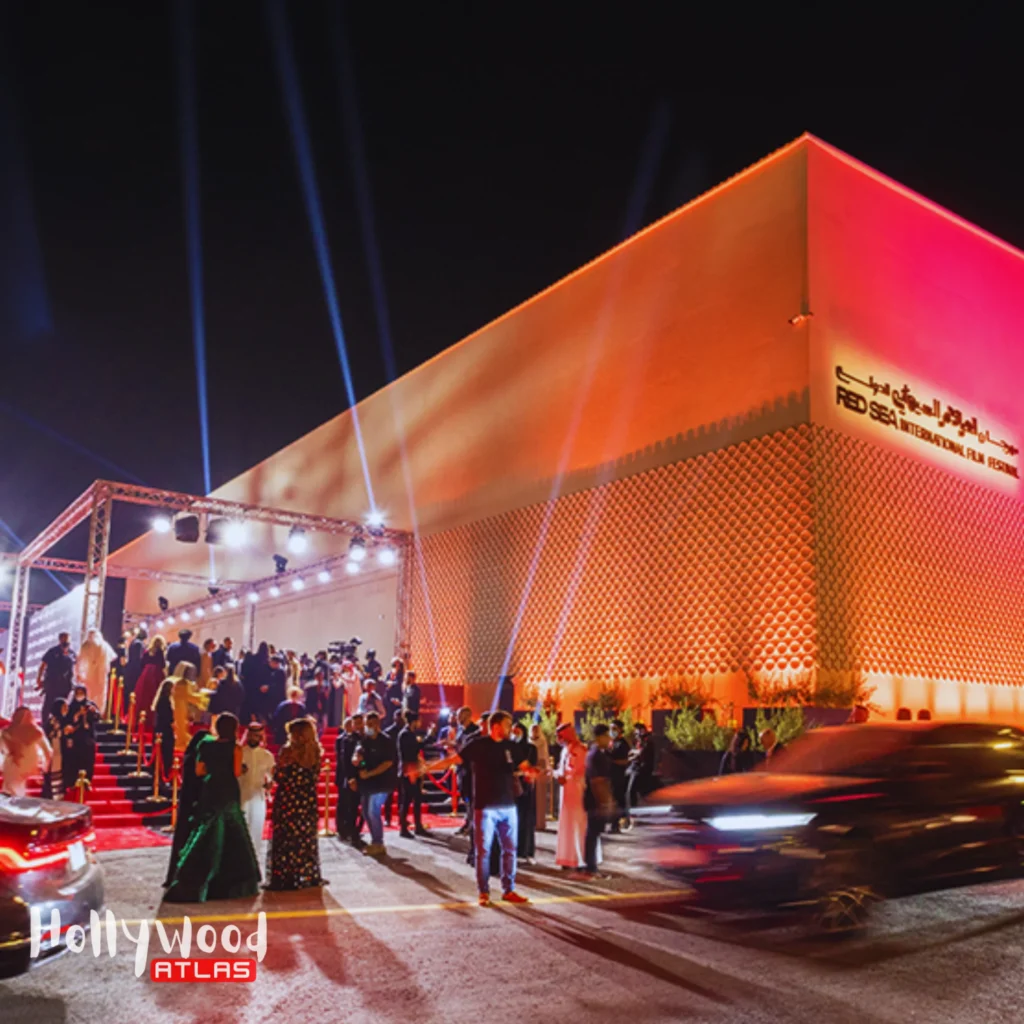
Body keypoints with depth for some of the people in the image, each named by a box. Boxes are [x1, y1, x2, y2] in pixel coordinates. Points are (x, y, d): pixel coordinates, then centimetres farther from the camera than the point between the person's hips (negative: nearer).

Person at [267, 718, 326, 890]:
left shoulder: (287, 751, -12)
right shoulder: (315, 753, 2)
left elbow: (279, 777, -11)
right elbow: (315, 777, 9)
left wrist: (276, 767, 8)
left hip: (287, 802, -4)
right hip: (308, 802, 4)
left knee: (285, 838, 4)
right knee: (306, 838, 13)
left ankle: (283, 878, 7)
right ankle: (309, 875, 17)